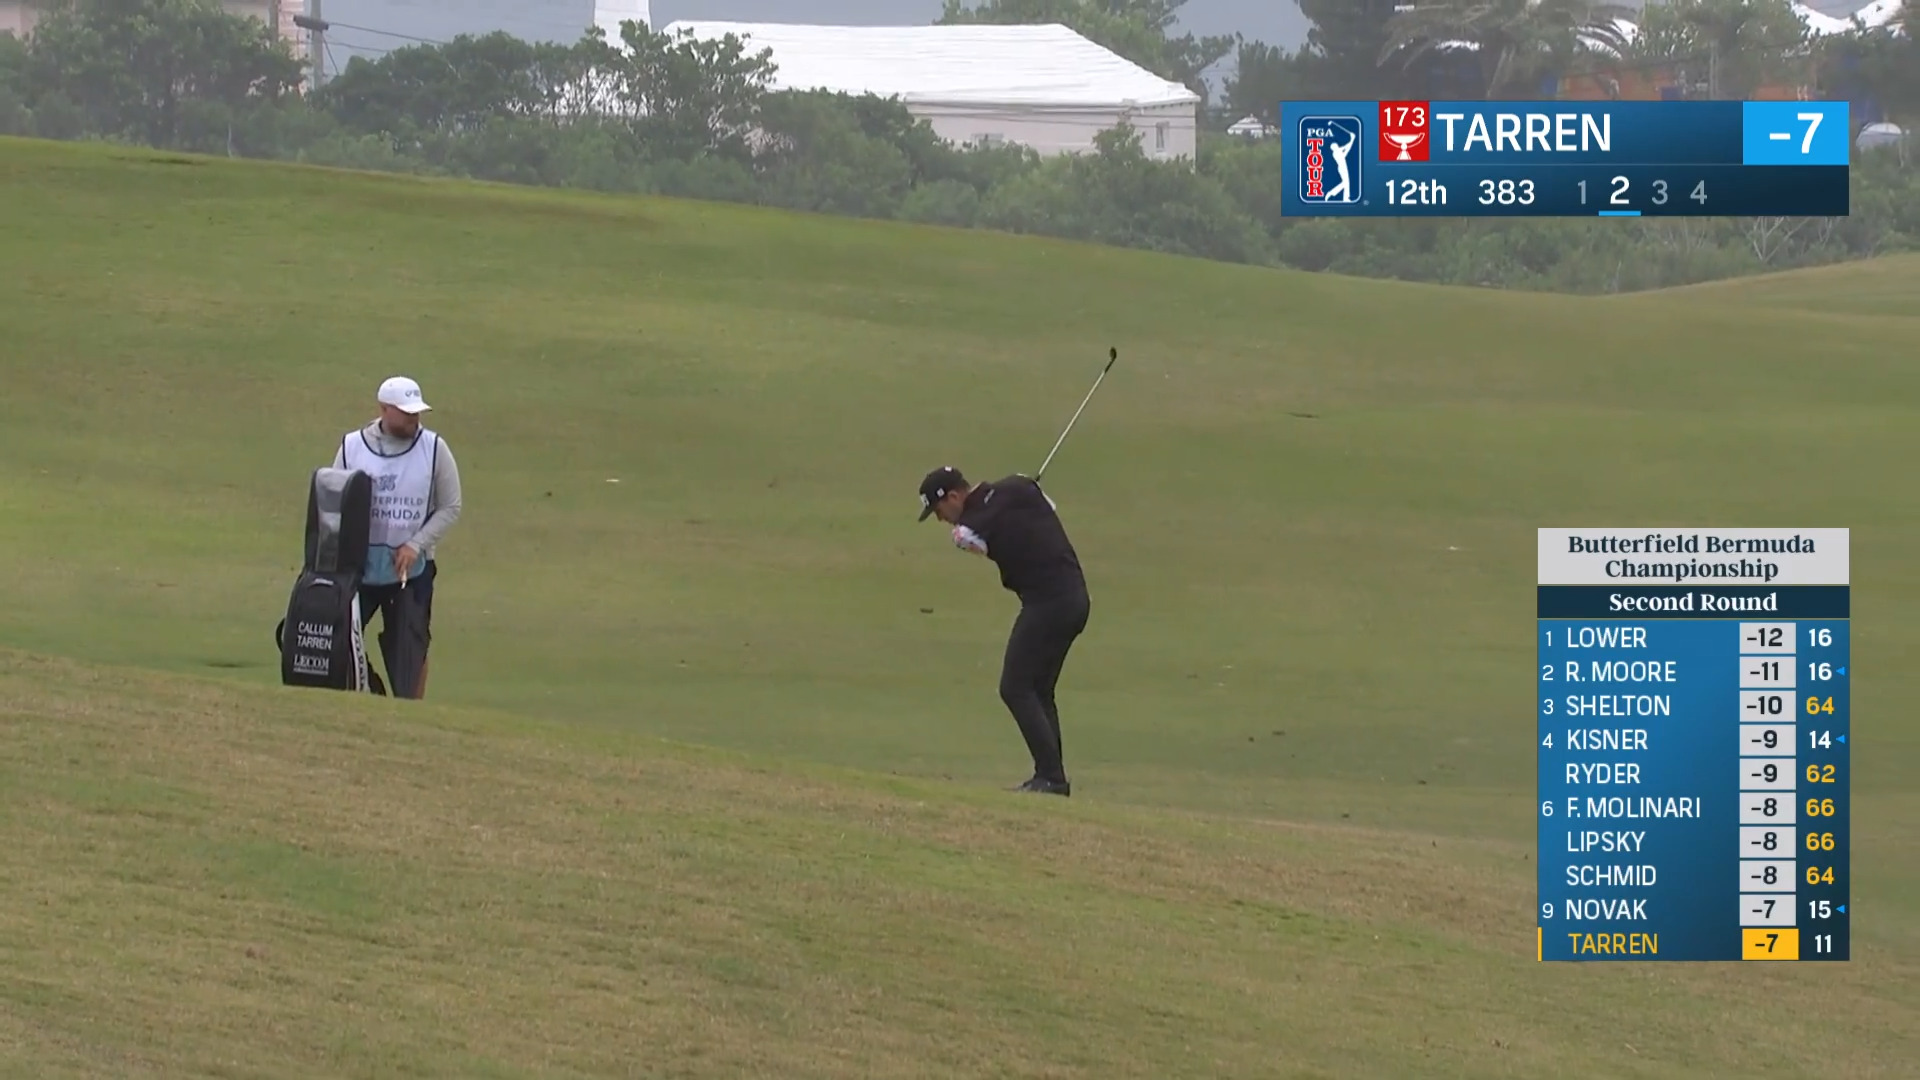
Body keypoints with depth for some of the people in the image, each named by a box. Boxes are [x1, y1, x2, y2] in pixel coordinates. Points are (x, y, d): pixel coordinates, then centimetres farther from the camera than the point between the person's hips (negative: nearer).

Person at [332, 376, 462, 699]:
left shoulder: (433, 448, -3)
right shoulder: (352, 447, -1)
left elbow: (450, 508, 1)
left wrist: (416, 545, -10)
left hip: (412, 570, -1)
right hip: (358, 567, 1)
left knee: (410, 648, 2)